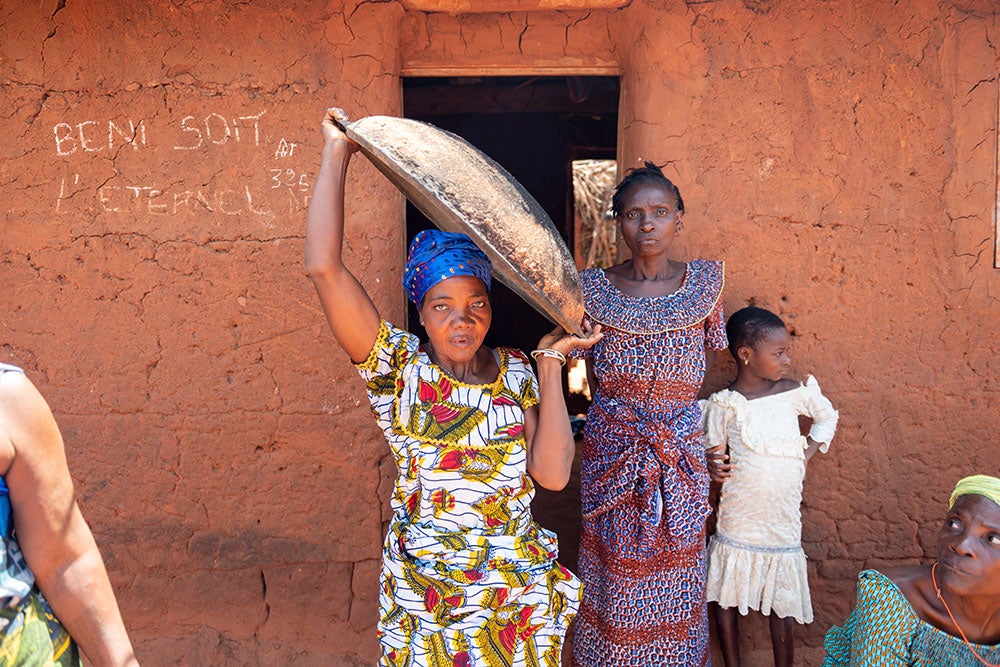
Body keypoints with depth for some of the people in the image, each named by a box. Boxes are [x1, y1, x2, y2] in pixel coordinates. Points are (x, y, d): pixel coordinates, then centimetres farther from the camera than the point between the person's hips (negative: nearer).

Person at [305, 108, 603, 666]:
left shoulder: (514, 372, -4)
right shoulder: (398, 367, -12)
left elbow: (552, 473, -15)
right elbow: (324, 267, -24)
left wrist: (551, 364, -13)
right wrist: (338, 152, -17)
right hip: (424, 596, -2)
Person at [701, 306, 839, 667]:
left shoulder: (794, 392, -1)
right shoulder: (724, 403, -9)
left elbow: (827, 416, 18)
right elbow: (713, 451, 0)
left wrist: (810, 449, 6)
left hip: (783, 520, 2)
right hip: (737, 521, -1)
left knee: (783, 606, 8)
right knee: (725, 598, 10)